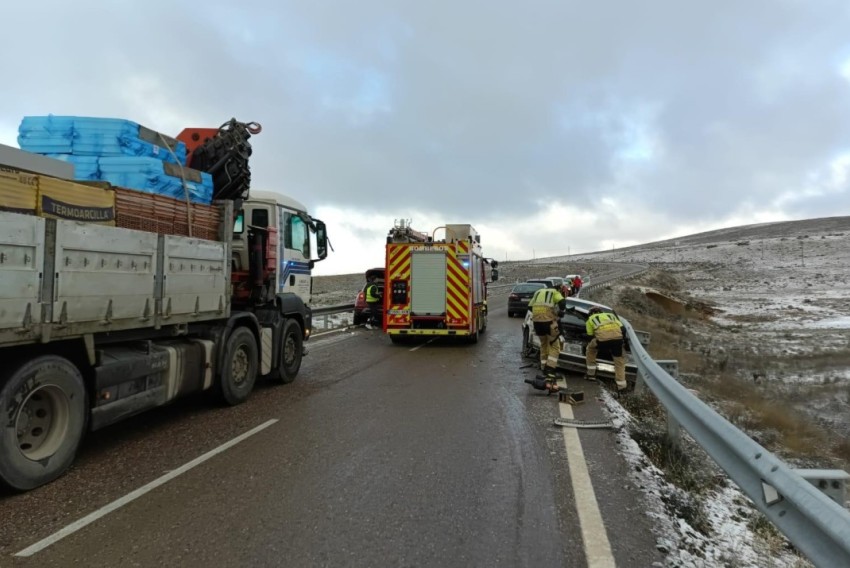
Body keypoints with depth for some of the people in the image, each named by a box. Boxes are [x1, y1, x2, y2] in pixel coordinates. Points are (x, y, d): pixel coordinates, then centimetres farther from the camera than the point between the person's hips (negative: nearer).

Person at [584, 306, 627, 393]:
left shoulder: (590, 319, 30)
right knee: (619, 361, 18)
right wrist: (623, 342, 32)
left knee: (590, 349, 28)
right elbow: (622, 328, 25)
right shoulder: (611, 315, 38)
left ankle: (591, 374, 31)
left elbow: (590, 335, 27)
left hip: (602, 337, -2)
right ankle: (621, 386, 17)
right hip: (617, 336, 2)